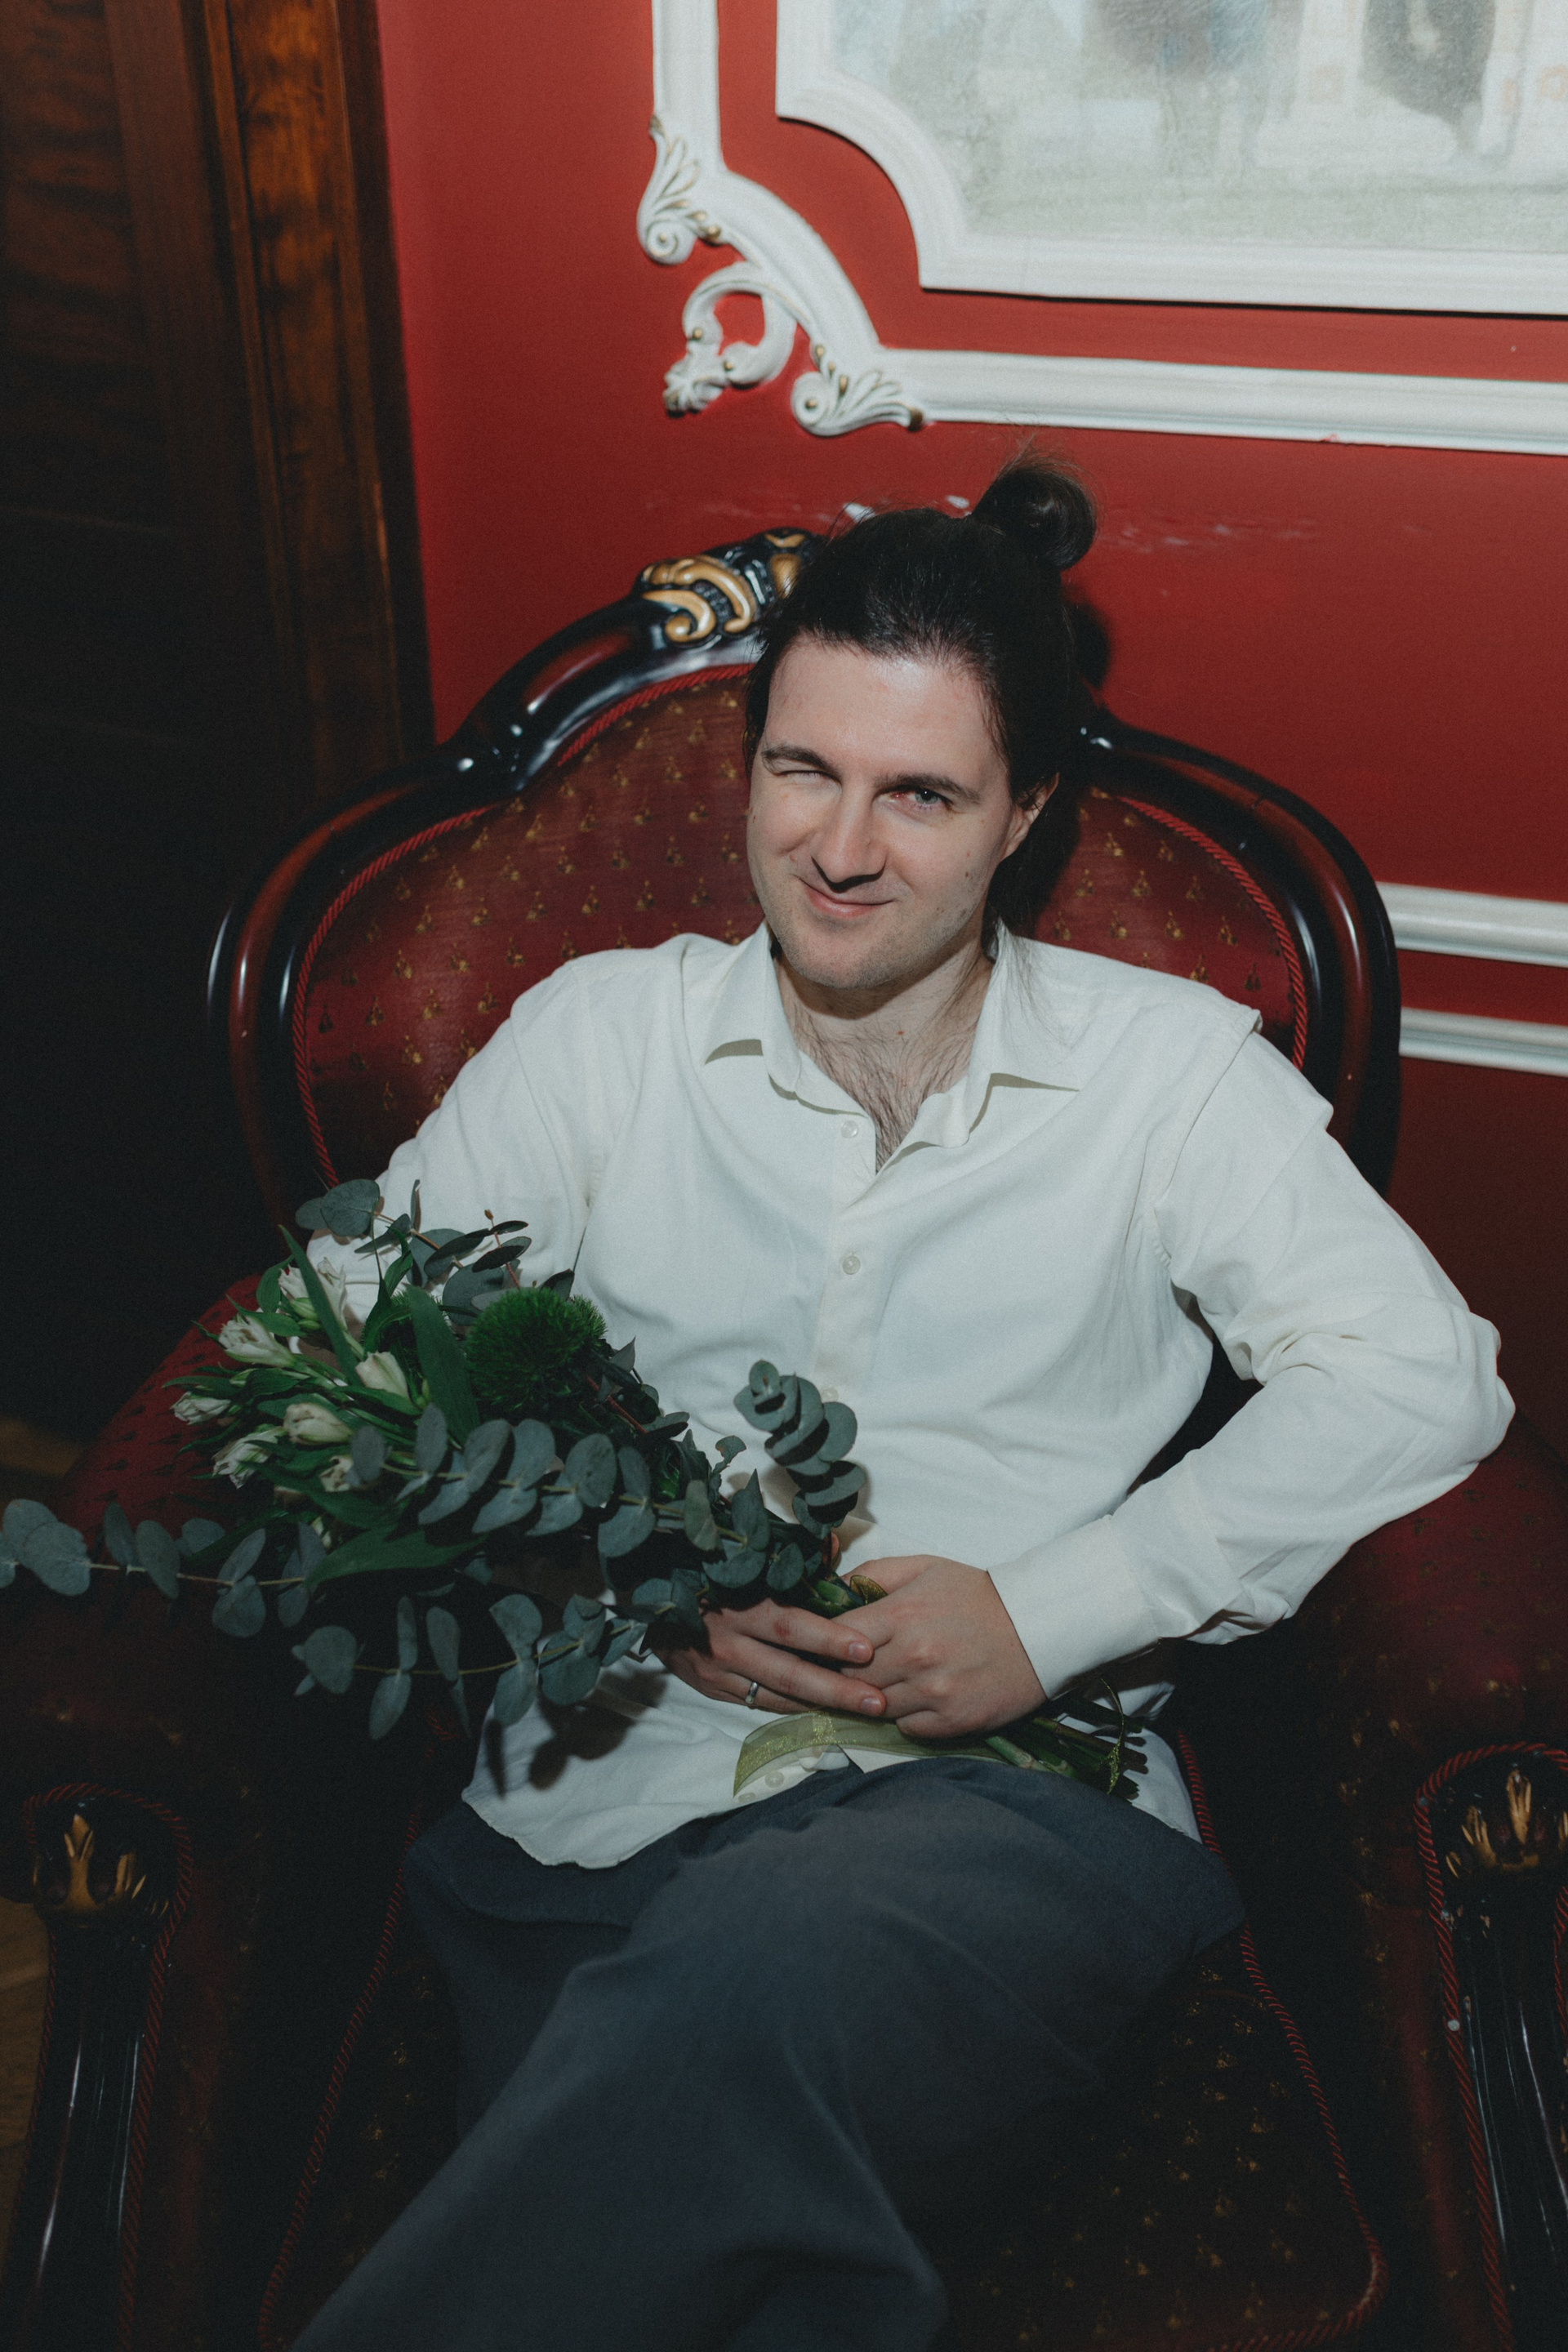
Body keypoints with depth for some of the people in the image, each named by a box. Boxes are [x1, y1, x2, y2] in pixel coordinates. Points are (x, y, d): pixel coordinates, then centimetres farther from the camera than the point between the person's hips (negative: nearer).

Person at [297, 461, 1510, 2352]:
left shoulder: (1166, 1071, 10)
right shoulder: (597, 1032, 14)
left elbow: (1420, 1373, 0)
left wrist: (1051, 1611, -10)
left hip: (1018, 1791, 0)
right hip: (606, 1792, 1)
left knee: (738, 1990, -35)